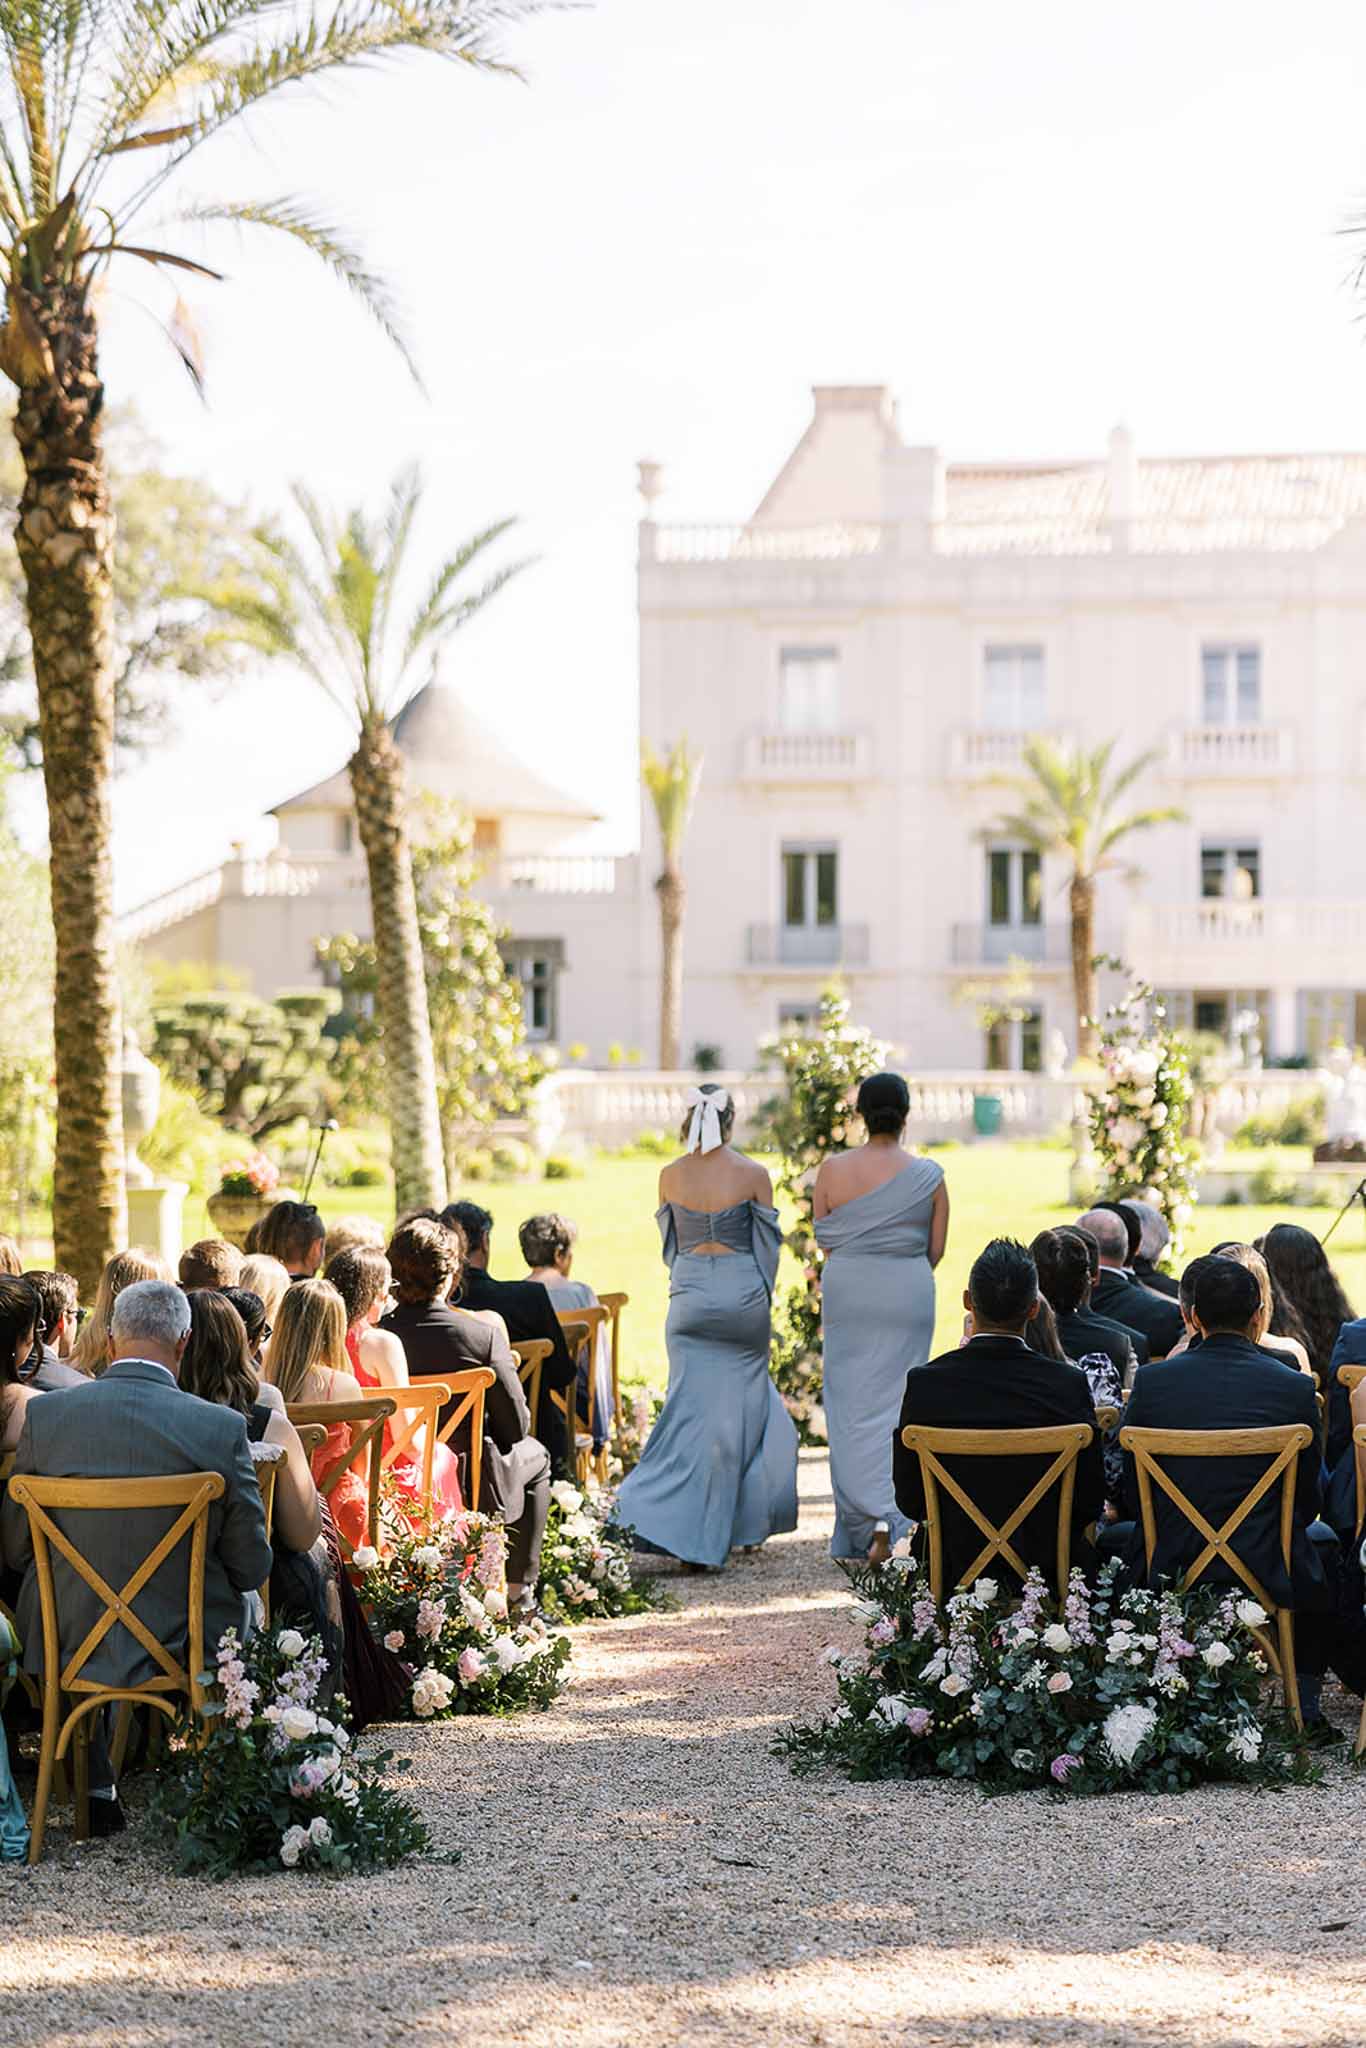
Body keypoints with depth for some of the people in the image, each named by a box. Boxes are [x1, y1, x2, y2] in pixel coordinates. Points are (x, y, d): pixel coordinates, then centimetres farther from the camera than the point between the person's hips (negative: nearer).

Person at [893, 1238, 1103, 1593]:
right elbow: (1090, 1501, -7)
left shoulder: (925, 1383, -14)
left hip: (953, 1569, 0)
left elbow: (909, 1500, -5)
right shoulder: (1069, 1384, -15)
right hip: (1048, 1567, 0)